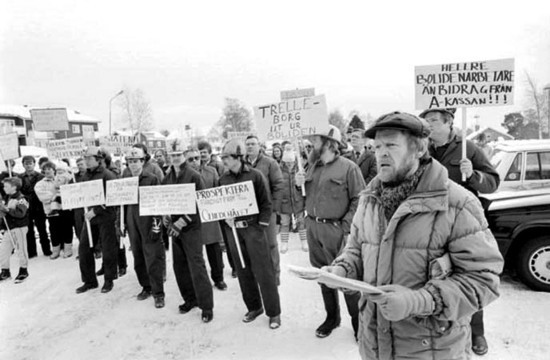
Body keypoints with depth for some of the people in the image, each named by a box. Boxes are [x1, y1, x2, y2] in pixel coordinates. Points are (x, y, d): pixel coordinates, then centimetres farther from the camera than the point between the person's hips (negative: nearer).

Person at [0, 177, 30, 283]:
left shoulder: (21, 199, -14)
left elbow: (21, 213, -26)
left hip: (19, 228, -8)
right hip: (9, 229, 8)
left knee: (21, 250, 3)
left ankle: (23, 271, 17)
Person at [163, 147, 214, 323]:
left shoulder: (194, 176, -9)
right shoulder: (167, 177, 8)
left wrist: (182, 222, -17)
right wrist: (165, 215, -2)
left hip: (191, 226, -6)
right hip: (174, 227, 6)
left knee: (196, 266, -6)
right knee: (179, 265, 12)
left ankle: (207, 306, 5)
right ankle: (190, 299, 29)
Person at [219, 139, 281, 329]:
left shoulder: (254, 175, -6)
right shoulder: (223, 179, 5)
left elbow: (266, 203, -4)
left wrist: (261, 226, -9)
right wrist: (225, 218, -4)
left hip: (253, 227, -4)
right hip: (233, 229, 4)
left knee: (264, 271, 0)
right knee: (243, 271, 12)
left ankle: (273, 312, 13)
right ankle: (254, 307, 29)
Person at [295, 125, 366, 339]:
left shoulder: (348, 167, -8)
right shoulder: (312, 167, 13)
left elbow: (359, 199, -12)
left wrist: (346, 226, -17)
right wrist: (300, 184, -1)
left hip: (335, 229, -6)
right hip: (312, 227, 7)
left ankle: (358, 320, 19)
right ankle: (332, 317, 32)